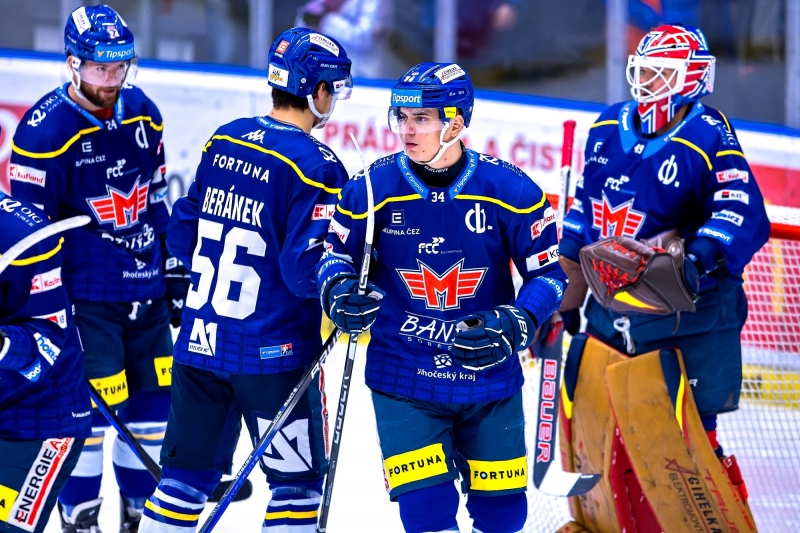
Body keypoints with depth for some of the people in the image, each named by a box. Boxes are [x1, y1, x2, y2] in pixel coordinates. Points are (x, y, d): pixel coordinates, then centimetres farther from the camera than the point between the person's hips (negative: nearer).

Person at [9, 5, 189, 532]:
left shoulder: (142, 112, 5)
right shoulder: (46, 128, -14)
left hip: (146, 289, 6)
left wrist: (176, 273, 17)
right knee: (90, 408, -7)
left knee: (154, 402, 10)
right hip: (85, 295, -6)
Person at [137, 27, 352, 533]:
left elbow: (182, 234, 13)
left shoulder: (223, 141, 6)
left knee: (188, 473, 13)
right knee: (298, 482, 7)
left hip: (199, 338, 6)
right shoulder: (317, 165, -15)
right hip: (274, 352, -6)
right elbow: (307, 271, -20)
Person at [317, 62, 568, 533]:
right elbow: (336, 257, 5)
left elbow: (548, 273, -2)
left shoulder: (508, 189, -10)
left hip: (490, 376, 1)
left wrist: (515, 326, -18)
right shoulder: (374, 189, -8)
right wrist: (340, 294, -17)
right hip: (403, 381, -1)